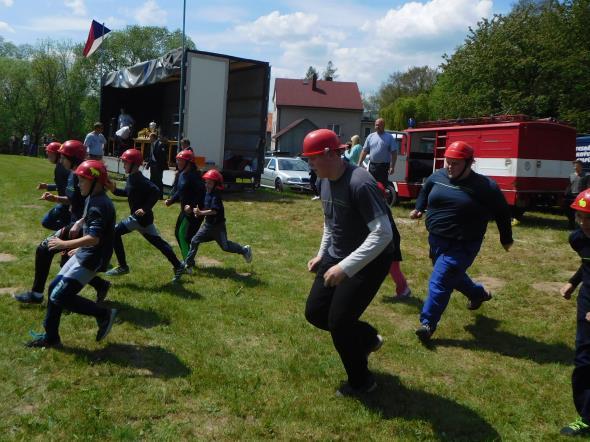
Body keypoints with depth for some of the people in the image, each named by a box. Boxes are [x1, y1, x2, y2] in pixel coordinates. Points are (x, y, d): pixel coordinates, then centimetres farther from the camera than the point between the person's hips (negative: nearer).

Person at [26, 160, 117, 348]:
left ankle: (104, 314, 3)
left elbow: (94, 238, -31)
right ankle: (50, 337, 24)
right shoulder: (94, 199, 10)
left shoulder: (99, 205, -22)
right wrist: (80, 248, 24)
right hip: (84, 254, 10)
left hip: (92, 260, -10)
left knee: (61, 297, -8)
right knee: (55, 288, 13)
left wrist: (64, 244, -24)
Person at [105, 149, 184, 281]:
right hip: (139, 217, 10)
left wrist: (145, 209, -30)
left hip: (141, 216, -10)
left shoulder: (139, 179, -20)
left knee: (115, 232, -6)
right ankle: (178, 266, 22)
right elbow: (127, 192, 22)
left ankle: (123, 267, 0)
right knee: (158, 242, 15)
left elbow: (156, 192, -28)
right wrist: (114, 189, 6)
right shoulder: (131, 177, 8)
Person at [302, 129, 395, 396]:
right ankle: (368, 338, 33)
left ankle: (361, 383, 18)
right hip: (337, 256, 9)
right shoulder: (323, 182, 1)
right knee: (315, 313, 9)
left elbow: (383, 233, -32)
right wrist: (322, 254, 13)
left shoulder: (360, 184, -28)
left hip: (369, 262, -9)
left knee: (338, 322, -7)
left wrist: (345, 268, -33)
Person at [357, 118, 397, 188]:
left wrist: (392, 167, -13)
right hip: (372, 166, 4)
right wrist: (359, 163, 2)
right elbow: (364, 151, 10)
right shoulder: (371, 136, 10)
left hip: (384, 166, -4)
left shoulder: (389, 137, 0)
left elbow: (394, 153, -4)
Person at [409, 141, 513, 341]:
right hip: (436, 240, 7)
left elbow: (502, 212, -3)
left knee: (440, 281, -13)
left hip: (462, 246, -7)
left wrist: (506, 239, 4)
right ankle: (479, 293, 53)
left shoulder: (484, 187, -15)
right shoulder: (437, 176, -1)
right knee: (452, 275, 25)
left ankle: (427, 323, -3)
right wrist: (418, 209, 10)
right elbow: (425, 191, 22)